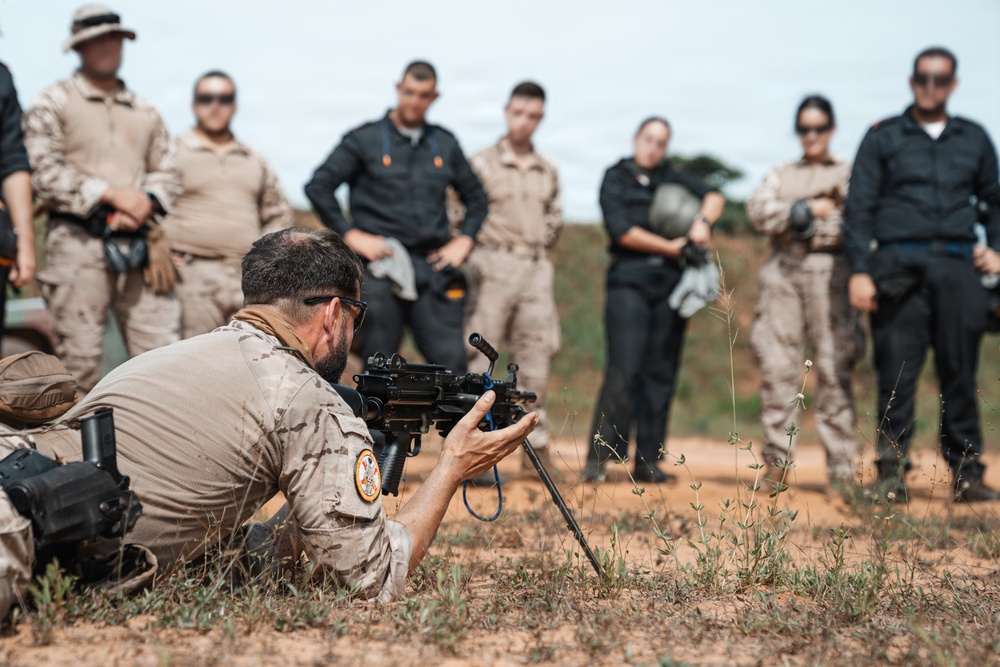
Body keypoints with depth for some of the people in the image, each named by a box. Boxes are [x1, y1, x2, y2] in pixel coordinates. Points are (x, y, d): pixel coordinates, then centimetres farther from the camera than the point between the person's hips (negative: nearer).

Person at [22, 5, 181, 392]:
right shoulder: (53, 103, 6)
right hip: (78, 243, -4)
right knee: (79, 360, -3)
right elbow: (46, 174, -6)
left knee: (164, 352, -3)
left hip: (140, 246, 4)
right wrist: (112, 194, -12)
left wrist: (145, 202, -4)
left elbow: (168, 171, 18)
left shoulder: (144, 111, 21)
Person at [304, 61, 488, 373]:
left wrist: (463, 241, 11)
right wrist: (351, 235, -7)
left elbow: (475, 195, 26)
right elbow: (318, 186, -1)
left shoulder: (445, 144, 16)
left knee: (451, 358, -7)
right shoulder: (365, 139, 4)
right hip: (381, 267, -3)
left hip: (433, 267, 3)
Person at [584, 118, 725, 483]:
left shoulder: (673, 178, 18)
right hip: (629, 281, -4)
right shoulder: (616, 180, 4)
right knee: (623, 371, -14)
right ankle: (599, 457, -12)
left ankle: (648, 460, 5)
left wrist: (703, 220, -10)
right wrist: (670, 247, -4)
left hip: (670, 283, 4)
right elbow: (622, 231, -7)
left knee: (661, 375, 2)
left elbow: (714, 197, 11)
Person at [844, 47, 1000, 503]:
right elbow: (859, 207, 5)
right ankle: (891, 473, -1)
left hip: (957, 268, 2)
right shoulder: (883, 137, 10)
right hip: (900, 268, -2)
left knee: (960, 373, 2)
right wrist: (859, 272, -5)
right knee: (896, 374, -5)